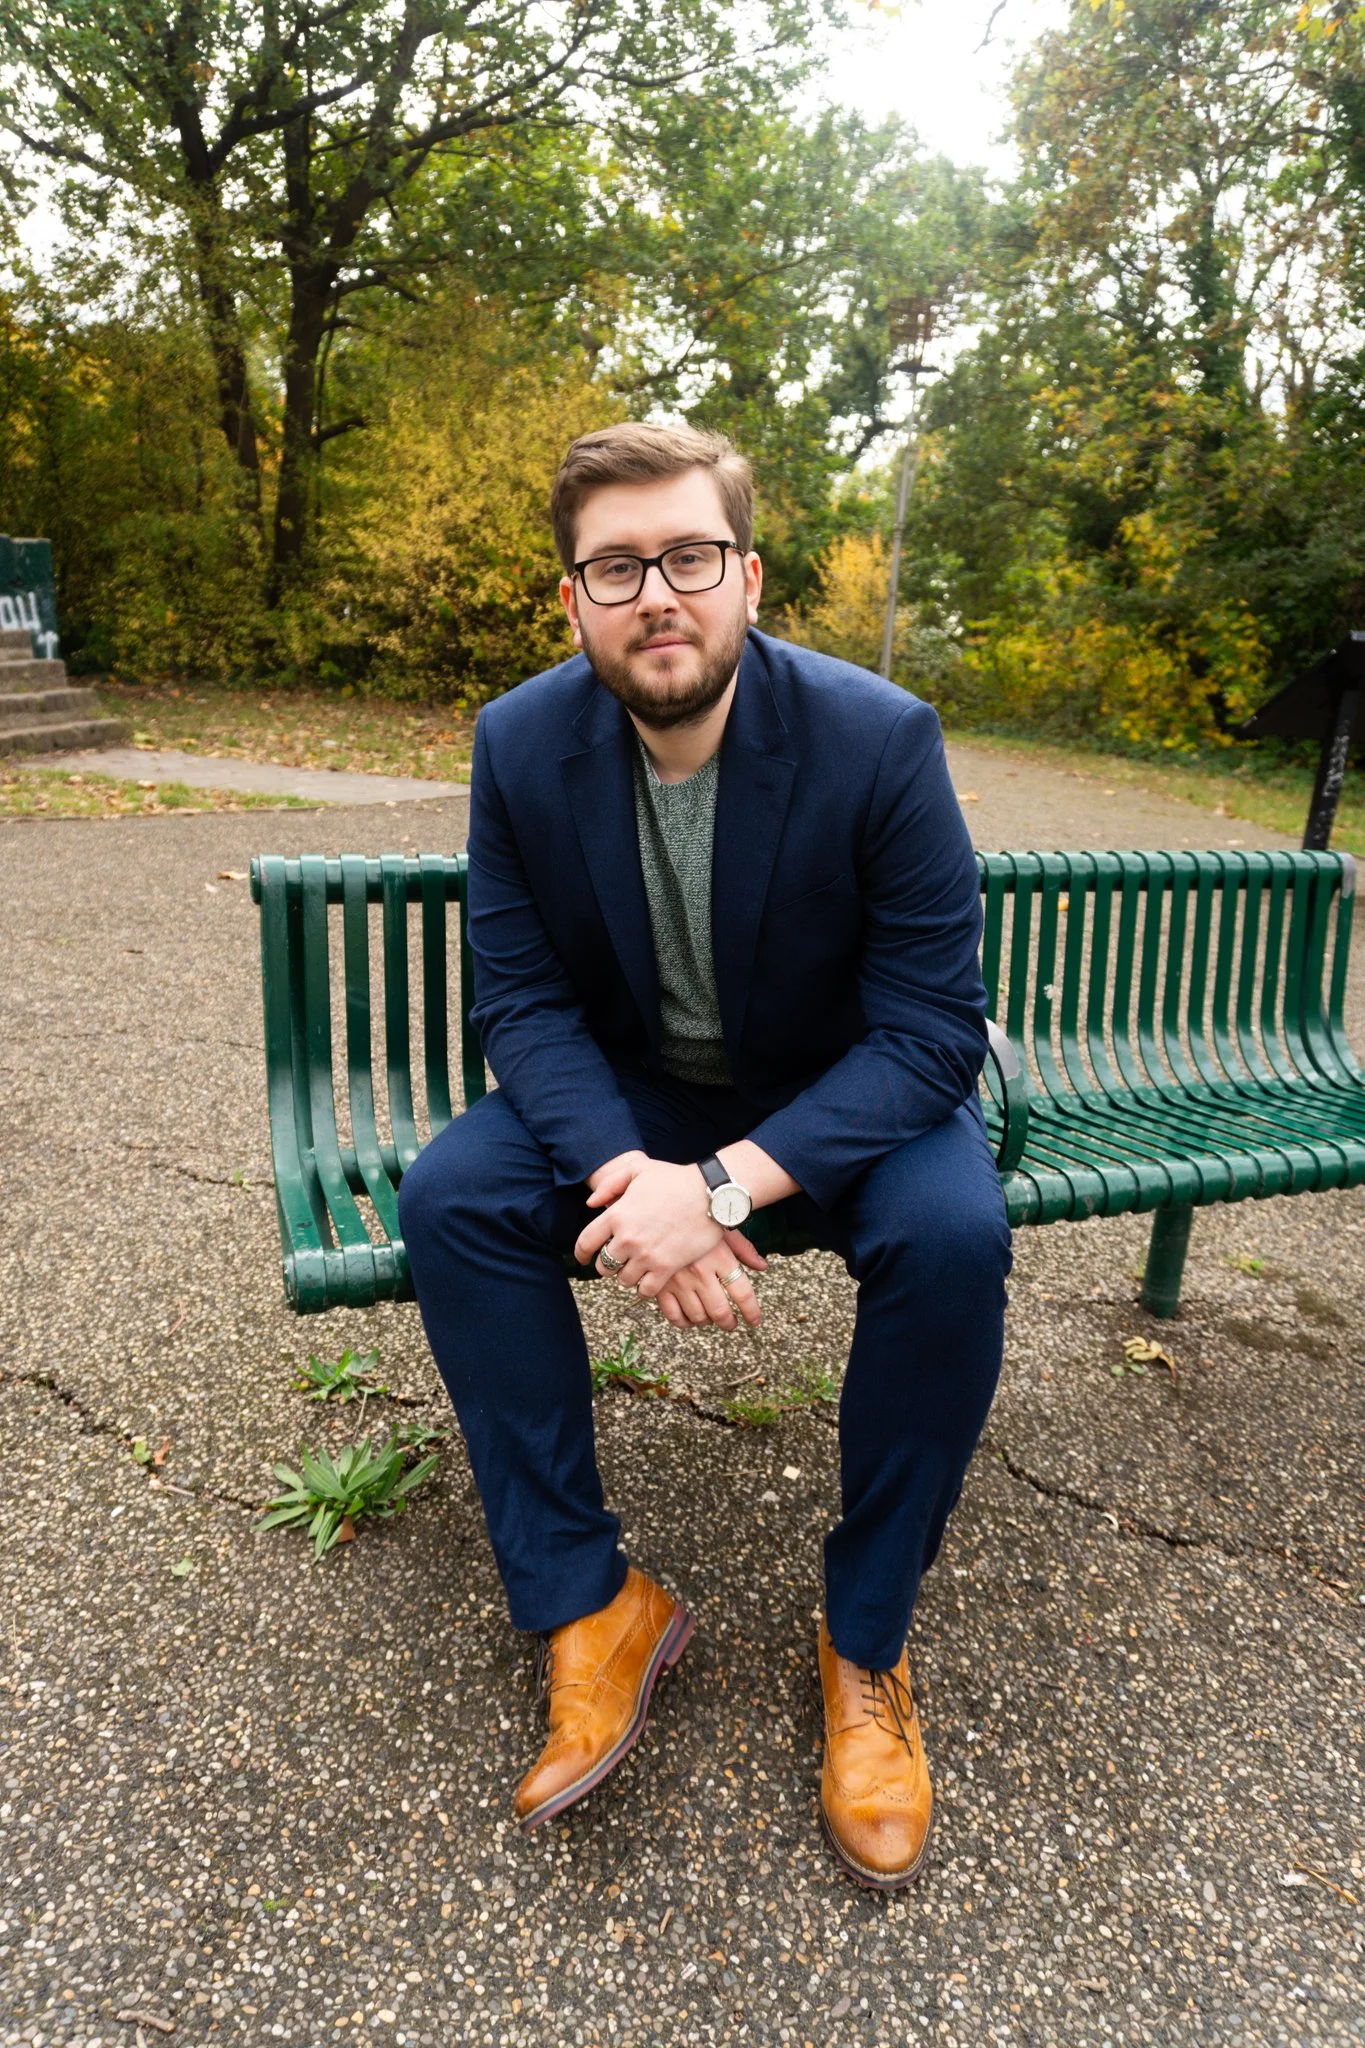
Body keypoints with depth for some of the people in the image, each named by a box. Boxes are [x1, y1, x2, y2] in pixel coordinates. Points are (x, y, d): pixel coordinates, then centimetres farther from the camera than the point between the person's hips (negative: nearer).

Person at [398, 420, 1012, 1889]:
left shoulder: (878, 739, -21)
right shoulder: (520, 744, -12)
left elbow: (933, 1029, -22)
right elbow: (521, 995, -10)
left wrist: (726, 1184, -34)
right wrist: (618, 1169, -30)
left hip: (838, 1097, -2)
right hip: (626, 1093, 3)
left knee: (955, 1230, -31)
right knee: (449, 1196, -21)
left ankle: (866, 1640, -7)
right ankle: (586, 1605, -7)